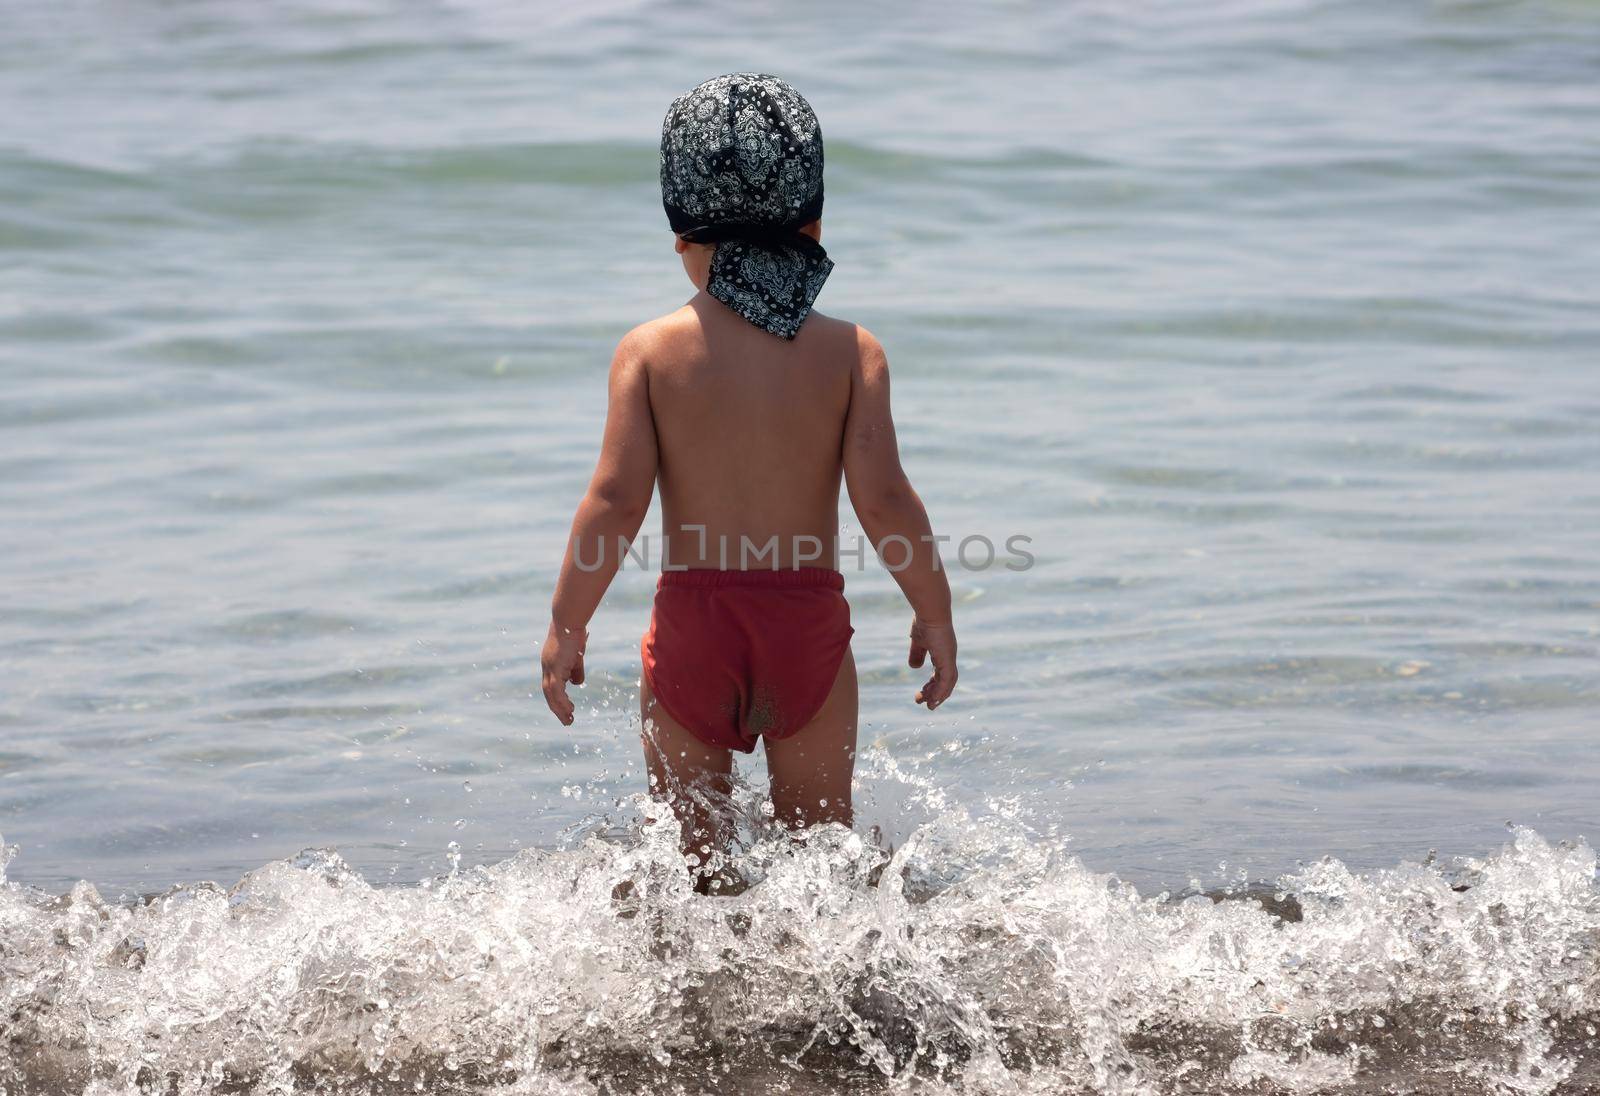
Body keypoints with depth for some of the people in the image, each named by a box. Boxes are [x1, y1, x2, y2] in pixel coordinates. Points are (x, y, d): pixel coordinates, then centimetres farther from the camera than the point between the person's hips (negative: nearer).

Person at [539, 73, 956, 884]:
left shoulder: (651, 349, -4)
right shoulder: (849, 352, -4)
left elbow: (616, 500, -9)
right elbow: (884, 501, -9)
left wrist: (566, 625, 1)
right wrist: (934, 613, 4)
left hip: (691, 614, 0)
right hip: (809, 615, 0)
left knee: (688, 844, 14)